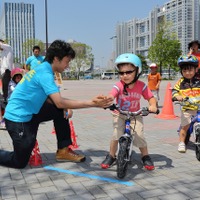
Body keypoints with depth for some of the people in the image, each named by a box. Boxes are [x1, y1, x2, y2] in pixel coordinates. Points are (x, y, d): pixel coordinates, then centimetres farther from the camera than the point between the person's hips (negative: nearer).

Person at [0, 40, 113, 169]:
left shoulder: (42, 69, 6)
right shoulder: (44, 73, -23)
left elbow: (51, 99, 11)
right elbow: (60, 102, -30)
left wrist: (64, 107, -8)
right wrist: (92, 103, -30)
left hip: (28, 113, 9)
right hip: (18, 118, -9)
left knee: (61, 112, 7)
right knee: (20, 162, 2)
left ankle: (63, 151, 13)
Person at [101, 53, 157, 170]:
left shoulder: (141, 86, -12)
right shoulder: (119, 86, -19)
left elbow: (151, 97, -10)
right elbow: (111, 96, -34)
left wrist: (153, 105, -33)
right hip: (120, 115, -1)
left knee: (139, 135, -12)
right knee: (117, 134, -17)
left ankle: (146, 156, 15)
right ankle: (111, 156, 8)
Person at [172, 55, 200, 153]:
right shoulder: (181, 82, 0)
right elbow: (174, 91, -1)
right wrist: (177, 96, -20)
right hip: (186, 108, 0)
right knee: (185, 126, 3)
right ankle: (181, 143, 17)